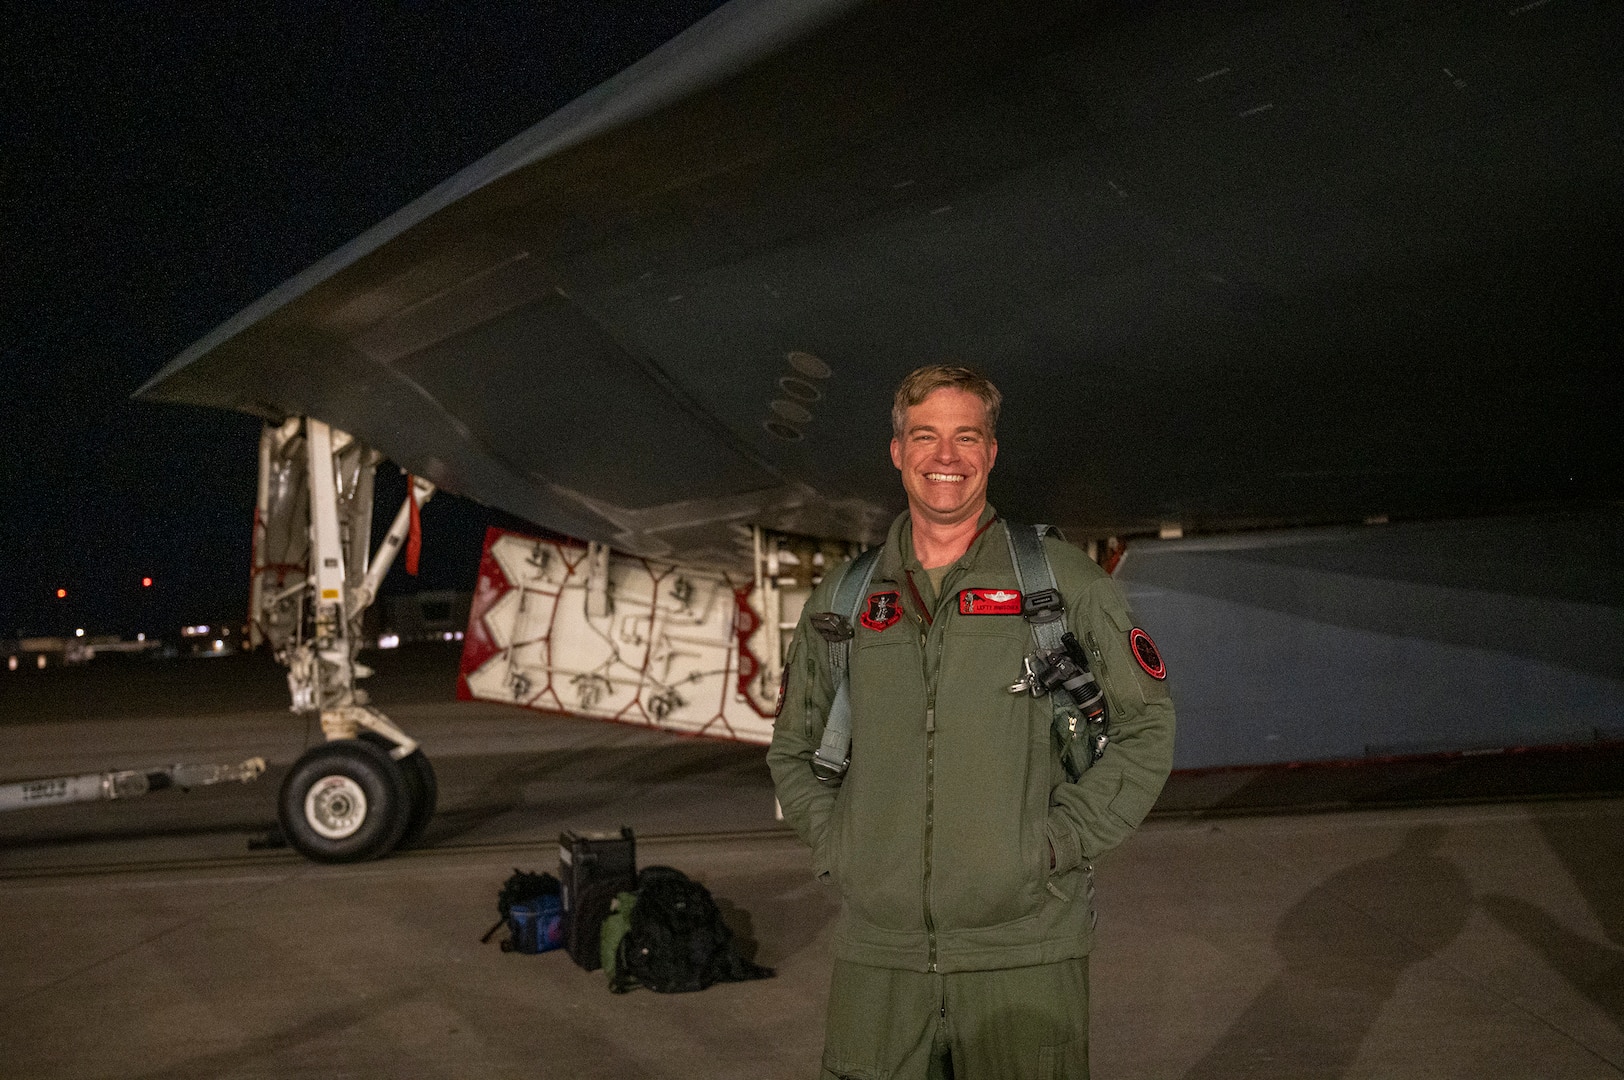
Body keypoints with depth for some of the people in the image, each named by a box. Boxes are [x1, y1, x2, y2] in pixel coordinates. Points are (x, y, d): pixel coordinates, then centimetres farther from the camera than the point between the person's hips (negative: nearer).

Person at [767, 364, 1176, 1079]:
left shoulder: (1065, 582, 3)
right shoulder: (840, 599, 10)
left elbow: (1144, 728, 5)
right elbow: (793, 751, 20)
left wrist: (1056, 844, -5)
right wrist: (835, 849, 6)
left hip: (1024, 951, -2)